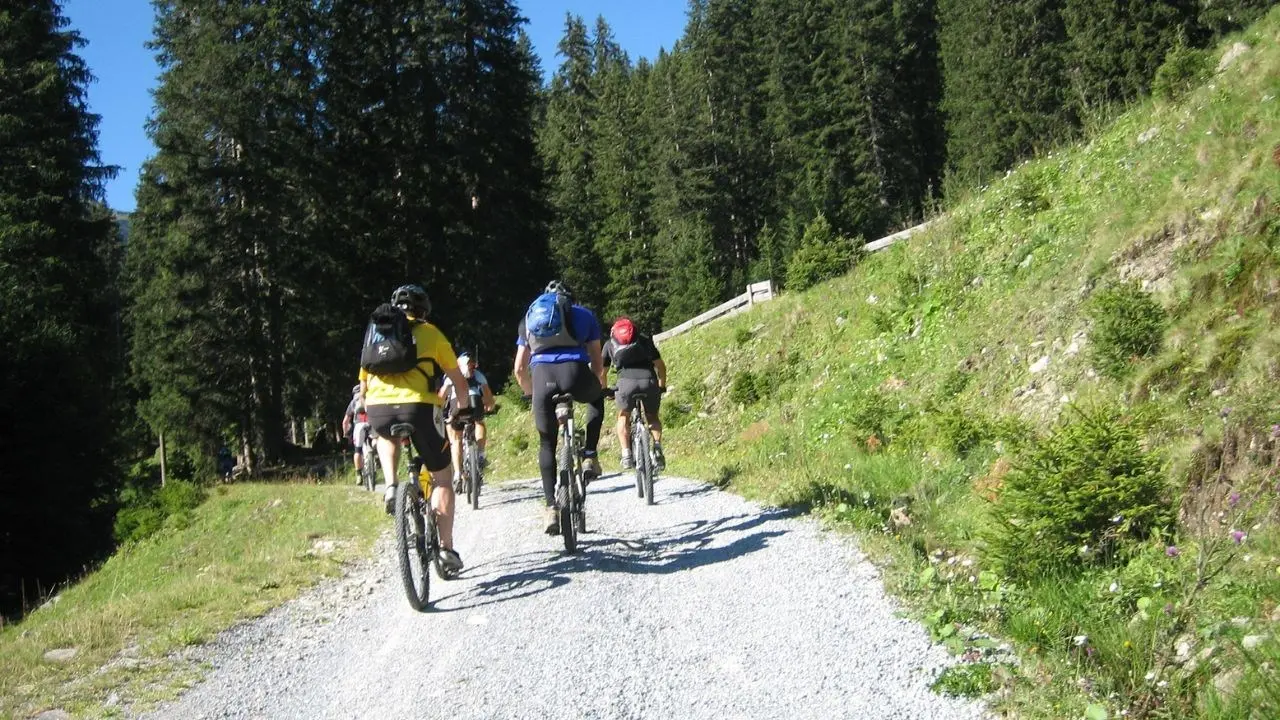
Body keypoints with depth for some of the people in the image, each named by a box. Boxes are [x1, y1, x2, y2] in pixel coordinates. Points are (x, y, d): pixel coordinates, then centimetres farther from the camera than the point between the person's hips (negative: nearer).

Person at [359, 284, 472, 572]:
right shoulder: (430, 333, 19)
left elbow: (363, 385, 28)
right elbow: (457, 378, 26)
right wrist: (464, 405, 44)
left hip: (378, 409, 3)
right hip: (419, 407, -2)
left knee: (387, 437, 40)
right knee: (441, 478, 15)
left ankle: (391, 487, 17)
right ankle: (446, 548, 10)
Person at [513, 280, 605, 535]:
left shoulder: (529, 317, 30)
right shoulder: (584, 314, 27)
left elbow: (519, 369, 26)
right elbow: (597, 363, 24)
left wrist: (530, 392, 43)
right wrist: (599, 384, 43)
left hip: (542, 375, 1)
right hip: (575, 371, -1)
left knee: (547, 444, 16)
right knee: (596, 399, 35)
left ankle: (551, 507, 7)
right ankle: (589, 457, 21)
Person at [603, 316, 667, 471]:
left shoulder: (610, 344, 26)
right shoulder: (644, 339, 27)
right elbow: (660, 366, 23)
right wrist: (662, 386, 36)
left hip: (627, 382, -1)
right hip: (649, 381, 1)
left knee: (623, 417, 23)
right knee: (653, 417, 24)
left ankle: (626, 455, 8)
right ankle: (657, 447, 2)